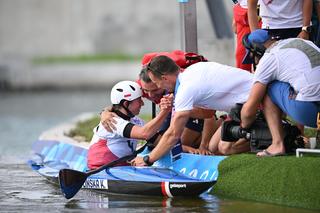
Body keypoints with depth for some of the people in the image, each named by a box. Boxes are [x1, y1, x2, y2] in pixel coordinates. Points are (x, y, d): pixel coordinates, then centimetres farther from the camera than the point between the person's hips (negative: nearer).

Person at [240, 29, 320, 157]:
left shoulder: (268, 58, 4)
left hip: (309, 110, -7)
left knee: (267, 89, 12)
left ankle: (278, 144, 4)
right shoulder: (302, 41, 23)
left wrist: (243, 127, 28)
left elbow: (249, 109, 8)